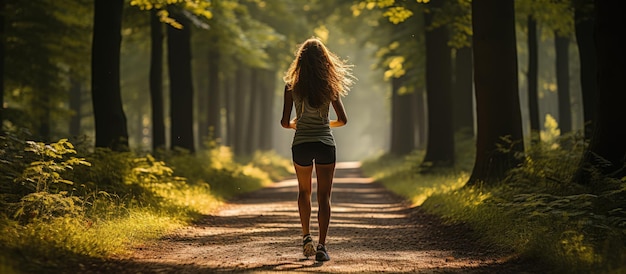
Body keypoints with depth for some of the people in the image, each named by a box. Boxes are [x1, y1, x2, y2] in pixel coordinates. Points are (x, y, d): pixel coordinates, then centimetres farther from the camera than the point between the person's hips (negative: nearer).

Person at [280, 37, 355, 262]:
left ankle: (306, 237, 20)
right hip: (325, 144, -1)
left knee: (304, 192, 23)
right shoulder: (329, 85, -3)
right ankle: (321, 246, -7)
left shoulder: (292, 85, -5)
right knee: (324, 196, 1)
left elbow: (285, 122, -5)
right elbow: (342, 120, 1)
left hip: (301, 144, 1)